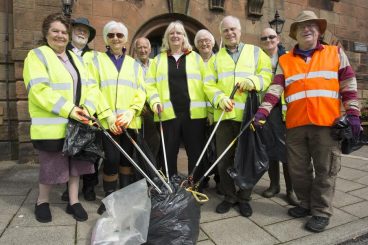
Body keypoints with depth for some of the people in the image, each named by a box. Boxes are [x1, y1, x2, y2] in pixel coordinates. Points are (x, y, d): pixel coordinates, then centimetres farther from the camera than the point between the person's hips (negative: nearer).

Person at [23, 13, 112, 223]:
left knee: (77, 163, 11)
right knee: (52, 165, 5)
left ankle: (74, 202, 26)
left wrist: (88, 108, -12)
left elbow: (91, 87, 7)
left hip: (79, 123, 6)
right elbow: (39, 90, -16)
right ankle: (42, 202, 29)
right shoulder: (37, 56, -3)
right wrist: (68, 110, -24)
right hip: (52, 125, -5)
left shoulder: (76, 58, 16)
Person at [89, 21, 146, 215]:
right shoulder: (97, 61, 9)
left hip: (130, 121, 3)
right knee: (112, 159, -7)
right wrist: (106, 116, -13)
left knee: (127, 159, 8)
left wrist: (131, 112, -10)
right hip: (107, 121, -2)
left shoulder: (134, 64, 16)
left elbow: (140, 91, 7)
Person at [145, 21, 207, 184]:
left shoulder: (195, 57, 13)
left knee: (196, 151, 5)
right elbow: (150, 84, 9)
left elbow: (206, 83, 7)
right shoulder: (158, 59, 15)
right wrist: (155, 101, -9)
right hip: (168, 113, 1)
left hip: (194, 112, 0)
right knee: (169, 152, 7)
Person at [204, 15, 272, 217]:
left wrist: (253, 81, -18)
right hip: (224, 115, 2)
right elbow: (209, 85, 5)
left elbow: (268, 76, 3)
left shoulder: (256, 52, 12)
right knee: (224, 159, 5)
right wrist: (220, 99, -14)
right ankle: (229, 196, 22)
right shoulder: (216, 58, 16)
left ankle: (244, 198, 22)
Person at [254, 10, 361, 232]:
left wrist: (353, 114, -2)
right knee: (298, 169, 9)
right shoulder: (285, 60, 12)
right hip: (296, 124, 2)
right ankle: (307, 203, 29)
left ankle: (322, 212, 17)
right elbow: (275, 89, 2)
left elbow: (349, 85, 7)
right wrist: (263, 111, -12)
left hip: (326, 122, -1)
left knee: (325, 170, 4)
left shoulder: (336, 53, 11)